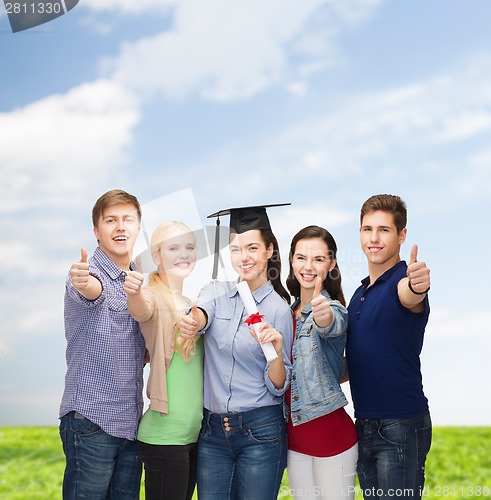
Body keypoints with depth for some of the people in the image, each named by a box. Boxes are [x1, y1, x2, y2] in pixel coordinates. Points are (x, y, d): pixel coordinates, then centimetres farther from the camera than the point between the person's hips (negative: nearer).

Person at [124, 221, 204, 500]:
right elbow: (141, 309, -34)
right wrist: (133, 292, -54)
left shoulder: (190, 304, 13)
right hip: (164, 435, -7)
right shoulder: (153, 298, -9)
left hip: (195, 432, 8)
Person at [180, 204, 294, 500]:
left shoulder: (279, 309, -5)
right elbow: (202, 314, -22)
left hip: (260, 432, -3)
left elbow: (278, 387, -5)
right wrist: (193, 322, -45)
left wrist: (276, 351, -25)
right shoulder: (217, 292, 3)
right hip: (212, 431, 3)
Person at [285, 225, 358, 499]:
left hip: (330, 432, -6)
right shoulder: (288, 312, 8)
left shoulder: (335, 310, -10)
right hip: (294, 434, 6)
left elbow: (331, 326, -36)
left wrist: (323, 315, -57)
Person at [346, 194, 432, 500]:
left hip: (400, 425, -8)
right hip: (365, 425, 8)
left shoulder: (404, 279, -11)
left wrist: (416, 287, -59)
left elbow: (409, 297, -37)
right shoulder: (361, 292, 14)